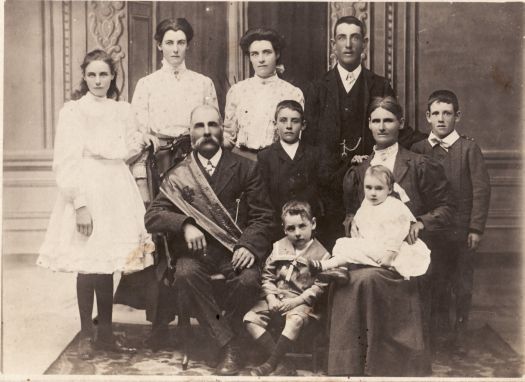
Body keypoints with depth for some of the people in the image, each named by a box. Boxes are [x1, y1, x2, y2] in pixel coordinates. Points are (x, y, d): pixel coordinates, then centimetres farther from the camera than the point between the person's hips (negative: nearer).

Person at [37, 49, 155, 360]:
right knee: (88, 267, -3)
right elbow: (66, 162, -9)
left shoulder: (122, 111, 11)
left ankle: (106, 333, 18)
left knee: (107, 265, 7)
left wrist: (138, 143, -2)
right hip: (86, 191, -4)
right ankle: (86, 336, 10)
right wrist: (79, 203, -16)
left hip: (117, 192, 4)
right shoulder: (73, 111, -4)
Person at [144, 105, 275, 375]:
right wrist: (185, 224, -18)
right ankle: (228, 344, -20)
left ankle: (228, 331, -3)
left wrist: (249, 245, -17)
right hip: (196, 252, 1)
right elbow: (152, 217, 2)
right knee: (185, 274, -32)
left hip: (235, 251, 0)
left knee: (248, 280, -32)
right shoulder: (178, 176, 11)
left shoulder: (245, 169, 9)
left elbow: (263, 217, 4)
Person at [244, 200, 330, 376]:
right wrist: (271, 297, -7)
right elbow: (267, 275, 9)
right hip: (276, 297, 4)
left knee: (295, 321, -37)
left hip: (301, 301, -4)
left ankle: (271, 364, -23)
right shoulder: (279, 247, 8)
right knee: (250, 318, -18)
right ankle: (284, 366, -22)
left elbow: (319, 286, -8)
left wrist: (296, 301, -16)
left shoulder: (320, 254, -3)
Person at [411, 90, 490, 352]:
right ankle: (439, 331, 24)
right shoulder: (419, 150, 3)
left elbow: (481, 189, -5)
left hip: (462, 230, -1)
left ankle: (461, 335, 21)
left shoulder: (468, 148, -3)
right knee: (437, 283, 9)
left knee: (463, 285, 6)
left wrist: (476, 227, -9)